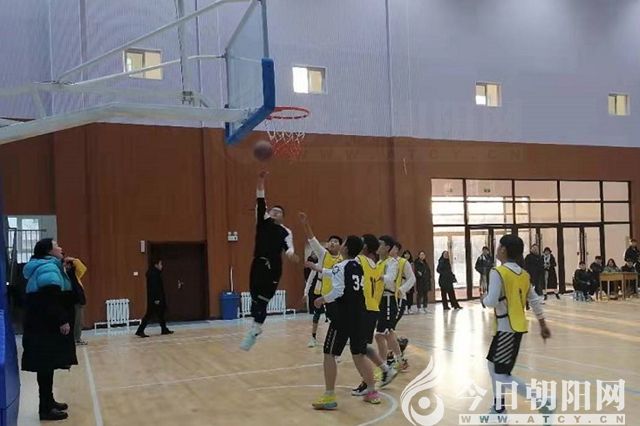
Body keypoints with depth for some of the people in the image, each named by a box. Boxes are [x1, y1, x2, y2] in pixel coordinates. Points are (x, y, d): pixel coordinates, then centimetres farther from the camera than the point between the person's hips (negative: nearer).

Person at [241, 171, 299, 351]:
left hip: (274, 268, -2)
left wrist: (291, 254, -33)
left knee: (263, 299, -2)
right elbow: (260, 203, -1)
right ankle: (256, 327, 20)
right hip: (258, 264, 2)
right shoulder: (263, 221, 10)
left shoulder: (286, 231, 7)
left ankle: (254, 330, 5)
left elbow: (288, 246, -8)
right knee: (255, 297, 5)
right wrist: (260, 182, -14)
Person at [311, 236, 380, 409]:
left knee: (329, 354, 2)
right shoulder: (359, 267, 11)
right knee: (359, 355, 17)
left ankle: (329, 397, 2)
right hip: (360, 314, 7)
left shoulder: (340, 267, -11)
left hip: (343, 315, -7)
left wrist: (322, 299, -3)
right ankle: (372, 391, 21)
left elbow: (338, 291, -19)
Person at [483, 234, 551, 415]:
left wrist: (484, 298, -1)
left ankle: (542, 401, -5)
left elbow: (492, 302, -23)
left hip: (507, 328, -9)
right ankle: (498, 407, 27)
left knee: (502, 376, -2)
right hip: (517, 326, 9)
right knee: (493, 364, 21)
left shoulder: (498, 272, -17)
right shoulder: (524, 274, 7)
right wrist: (543, 325, 20)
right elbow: (535, 301, 12)